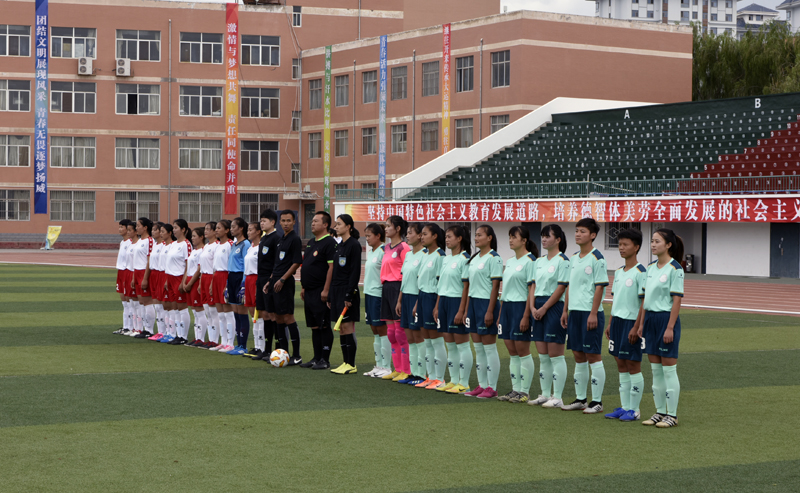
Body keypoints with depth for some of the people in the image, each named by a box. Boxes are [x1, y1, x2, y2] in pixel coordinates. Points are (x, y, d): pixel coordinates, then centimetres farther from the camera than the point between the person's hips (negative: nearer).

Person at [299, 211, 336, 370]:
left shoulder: (329, 243, -12)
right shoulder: (311, 242, 17)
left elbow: (332, 267, -18)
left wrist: (326, 290, -21)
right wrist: (303, 287, 20)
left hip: (320, 292, -9)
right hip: (309, 291, 9)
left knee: (324, 326, -4)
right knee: (314, 326, 12)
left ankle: (325, 360, 0)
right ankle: (316, 358, 18)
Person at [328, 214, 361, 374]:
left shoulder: (354, 245, -10)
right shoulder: (339, 245, 16)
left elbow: (355, 271, -15)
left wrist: (349, 295, -19)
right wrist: (330, 296, 18)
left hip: (347, 290, -9)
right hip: (336, 290, 9)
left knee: (347, 326, -8)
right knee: (341, 328, 8)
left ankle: (351, 365, -4)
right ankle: (346, 362, 13)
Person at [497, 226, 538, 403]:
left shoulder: (530, 261, -9)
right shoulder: (509, 262, 15)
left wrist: (526, 316, -18)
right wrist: (500, 313, 15)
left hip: (521, 306, -8)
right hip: (507, 306, 8)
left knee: (522, 351, -3)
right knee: (512, 352, 9)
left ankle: (524, 392, 3)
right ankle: (515, 389, 14)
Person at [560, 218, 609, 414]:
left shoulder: (597, 259, -10)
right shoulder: (574, 258, 13)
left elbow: (600, 287, -13)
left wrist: (593, 314, -17)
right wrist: (565, 310, 14)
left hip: (590, 313, -8)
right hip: (575, 312, 8)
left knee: (593, 356, -3)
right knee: (578, 355, 11)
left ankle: (597, 401, 3)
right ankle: (580, 399, 19)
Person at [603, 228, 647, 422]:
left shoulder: (640, 272, -11)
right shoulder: (618, 272, 13)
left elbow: (644, 302, -14)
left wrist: (636, 327, -18)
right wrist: (610, 323, 14)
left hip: (632, 322, -8)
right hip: (617, 320, 8)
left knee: (633, 365, -2)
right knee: (620, 364, 10)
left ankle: (634, 409, 4)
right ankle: (624, 407, 17)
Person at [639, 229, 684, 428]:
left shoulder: (675, 269, -11)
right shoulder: (651, 268, 11)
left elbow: (677, 300, -14)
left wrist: (670, 327, -18)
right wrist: (642, 323, 12)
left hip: (666, 319, -7)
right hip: (651, 318, 8)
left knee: (668, 369, -3)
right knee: (655, 369, 10)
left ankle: (672, 415, 4)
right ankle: (660, 412, 17)